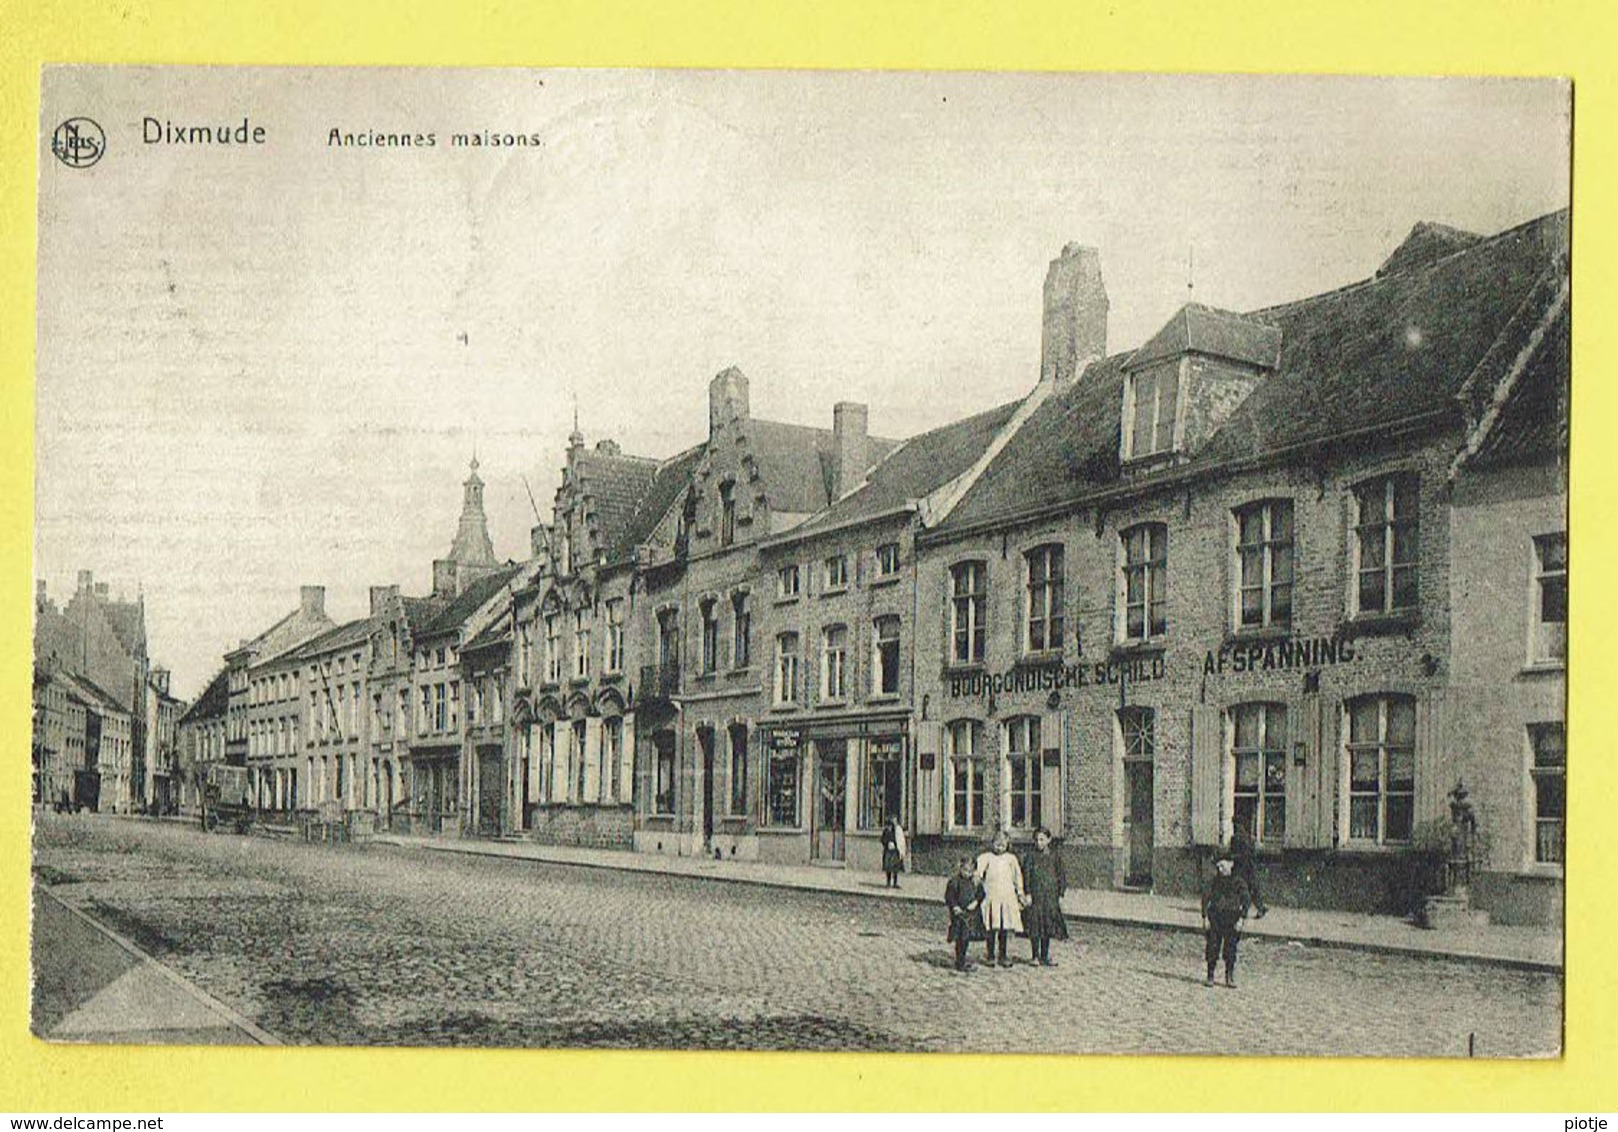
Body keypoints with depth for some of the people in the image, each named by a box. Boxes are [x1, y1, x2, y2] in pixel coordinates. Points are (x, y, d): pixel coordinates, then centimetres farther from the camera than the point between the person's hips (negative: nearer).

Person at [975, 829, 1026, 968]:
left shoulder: (1011, 858, 9)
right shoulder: (986, 858, 2)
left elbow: (1018, 876, 16)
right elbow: (977, 874, -3)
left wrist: (1020, 893, 15)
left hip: (1007, 897, 2)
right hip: (991, 897, -2)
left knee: (1005, 926, 4)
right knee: (992, 927, -2)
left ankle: (1003, 955, 14)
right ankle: (991, 956, 8)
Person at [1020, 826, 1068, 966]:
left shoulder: (1055, 855, 5)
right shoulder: (1031, 855, -1)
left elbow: (1061, 875, 10)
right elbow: (1026, 874, -3)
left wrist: (1060, 894, 5)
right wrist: (1027, 894, -10)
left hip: (1051, 896, 2)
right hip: (1035, 895, -2)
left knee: (1048, 927, 6)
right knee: (1034, 927, 0)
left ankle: (1045, 957, 15)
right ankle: (1036, 956, 10)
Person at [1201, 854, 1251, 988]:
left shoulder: (1239, 883, 1)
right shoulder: (1214, 882, 5)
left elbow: (1245, 902, -1)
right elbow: (1205, 898, 6)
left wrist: (1241, 919, -10)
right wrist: (1205, 918, -2)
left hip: (1232, 919, -1)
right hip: (1215, 918, 1)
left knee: (1230, 949, -2)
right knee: (1213, 948, 0)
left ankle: (1230, 978, 8)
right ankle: (1210, 977, 8)